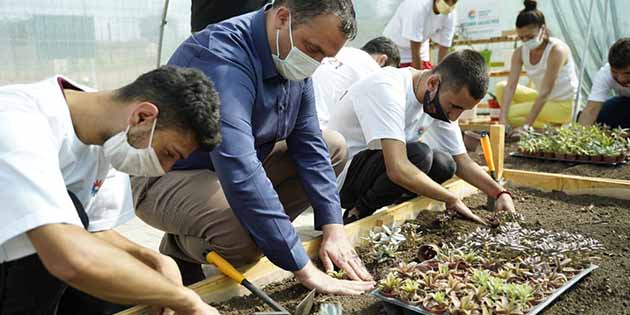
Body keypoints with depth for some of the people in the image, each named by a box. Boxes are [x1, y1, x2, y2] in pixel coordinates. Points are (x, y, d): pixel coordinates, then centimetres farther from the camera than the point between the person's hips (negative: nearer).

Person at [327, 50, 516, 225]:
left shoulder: (440, 103, -3)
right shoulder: (387, 89, -29)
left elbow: (462, 162, 5)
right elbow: (398, 170, -38)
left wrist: (500, 193, -11)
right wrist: (452, 200, -26)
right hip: (339, 175, -8)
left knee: (444, 165, -10)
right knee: (418, 155, -28)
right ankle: (355, 215, -8)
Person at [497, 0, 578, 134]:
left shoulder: (556, 49, -25)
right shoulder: (520, 52, -7)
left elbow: (545, 91, -30)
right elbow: (510, 86, -17)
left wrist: (526, 125, -35)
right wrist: (503, 120, -30)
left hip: (564, 105, -7)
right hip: (543, 99, 7)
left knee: (512, 114, -21)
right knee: (501, 87, -5)